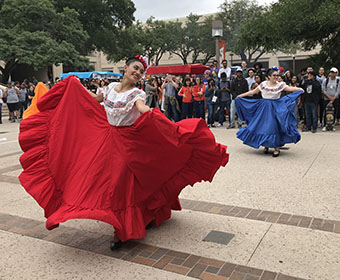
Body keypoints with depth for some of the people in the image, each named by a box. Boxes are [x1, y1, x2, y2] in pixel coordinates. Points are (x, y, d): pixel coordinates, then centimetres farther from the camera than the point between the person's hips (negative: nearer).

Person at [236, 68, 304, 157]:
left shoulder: (280, 85, -2)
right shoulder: (263, 84, 1)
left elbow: (290, 88, -16)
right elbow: (253, 91, 7)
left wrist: (299, 89, -35)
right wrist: (240, 96, 8)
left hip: (275, 108, -1)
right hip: (264, 107, 2)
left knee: (275, 126, -5)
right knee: (264, 126, 4)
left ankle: (277, 147, 4)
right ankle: (266, 145, 21)